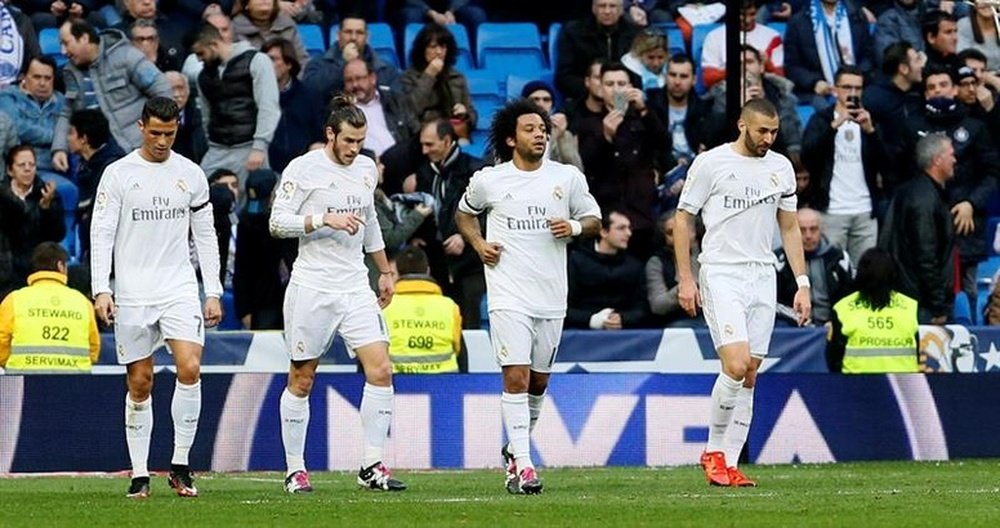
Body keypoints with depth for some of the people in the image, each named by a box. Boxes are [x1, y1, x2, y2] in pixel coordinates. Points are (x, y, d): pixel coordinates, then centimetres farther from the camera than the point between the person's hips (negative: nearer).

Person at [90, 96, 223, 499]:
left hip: (180, 288, 1)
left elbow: (205, 236, 13)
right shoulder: (118, 174, 0)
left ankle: (180, 465, -6)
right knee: (139, 383, 1)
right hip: (132, 295, -1)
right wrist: (101, 290, -13)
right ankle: (139, 474, 10)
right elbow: (101, 234, -3)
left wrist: (213, 293, 8)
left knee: (190, 367, -16)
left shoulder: (191, 175, 8)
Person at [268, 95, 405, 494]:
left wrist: (385, 271, 28)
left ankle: (373, 467, -4)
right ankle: (295, 469, 12)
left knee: (381, 371, -9)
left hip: (356, 288, 5)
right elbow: (277, 222, -10)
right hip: (312, 288, -5)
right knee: (301, 379, 2)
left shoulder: (367, 169, 12)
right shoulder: (303, 169, -6)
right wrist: (325, 219, -21)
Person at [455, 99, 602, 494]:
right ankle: (522, 465, -14)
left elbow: (594, 220, 12)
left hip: (552, 296, 3)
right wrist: (478, 244, 2)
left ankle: (515, 448, 33)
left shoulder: (568, 178, 4)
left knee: (539, 381, 11)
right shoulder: (488, 181, 1)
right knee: (516, 376, -14)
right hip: (509, 294, -3)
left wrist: (574, 227, -10)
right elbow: (464, 214, 19)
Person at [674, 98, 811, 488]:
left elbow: (790, 228, 17)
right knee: (736, 365, -18)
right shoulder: (711, 163, -4)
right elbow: (683, 220, 1)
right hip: (721, 275, -5)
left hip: (763, 277, 5)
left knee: (750, 374, 2)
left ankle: (729, 464, 7)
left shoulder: (781, 168, 11)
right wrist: (685, 279, -5)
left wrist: (803, 284, 10)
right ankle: (714, 451, -1)